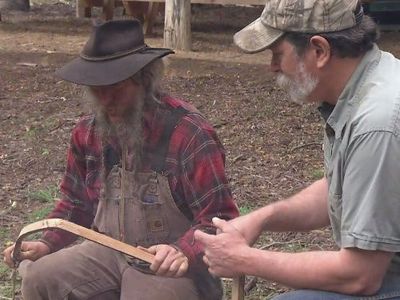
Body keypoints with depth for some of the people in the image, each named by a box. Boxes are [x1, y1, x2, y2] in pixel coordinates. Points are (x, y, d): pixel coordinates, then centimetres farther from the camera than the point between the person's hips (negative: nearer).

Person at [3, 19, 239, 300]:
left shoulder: (189, 133, -21)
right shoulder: (87, 132, 0)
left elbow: (220, 218, -20)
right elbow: (77, 203, 16)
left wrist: (182, 252, -38)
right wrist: (47, 244, 1)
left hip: (171, 265, -5)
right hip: (110, 251, 6)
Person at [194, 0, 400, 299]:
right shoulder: (356, 94, -1)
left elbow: (359, 276, -26)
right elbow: (336, 190, 13)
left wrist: (243, 260, -15)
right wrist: (263, 217, -3)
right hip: (375, 265, 8)